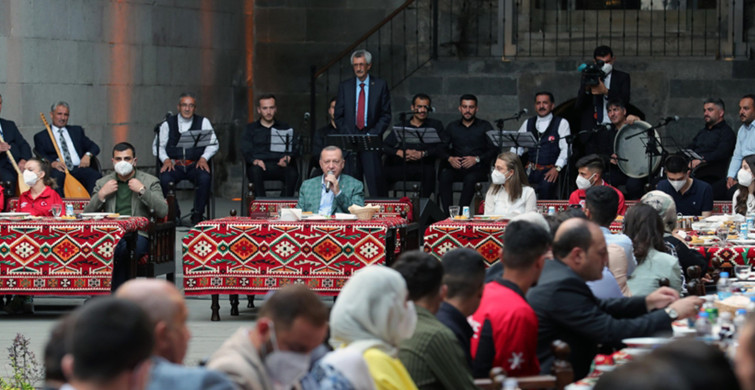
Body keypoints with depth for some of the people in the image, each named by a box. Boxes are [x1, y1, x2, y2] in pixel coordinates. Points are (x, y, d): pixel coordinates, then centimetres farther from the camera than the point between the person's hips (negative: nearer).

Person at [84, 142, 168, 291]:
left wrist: (142, 191, -8)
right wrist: (101, 194, -1)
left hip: (139, 235, -2)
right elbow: (87, 216, 13)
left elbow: (163, 212, -2)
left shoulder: (150, 181, 13)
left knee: (121, 247, -38)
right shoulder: (103, 183, 20)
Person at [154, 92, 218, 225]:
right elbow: (157, 146, 12)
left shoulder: (203, 122, 13)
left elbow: (213, 144, 8)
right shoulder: (168, 123, 14)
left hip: (196, 164, 0)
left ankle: (198, 214, -17)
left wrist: (203, 158, -9)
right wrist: (166, 159, -7)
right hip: (174, 164, 0)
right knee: (165, 178, -32)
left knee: (205, 178, -33)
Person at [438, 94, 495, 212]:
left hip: (478, 168, -2)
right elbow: (442, 148, 12)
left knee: (470, 178, -37)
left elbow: (493, 150, 2)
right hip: (456, 168, 2)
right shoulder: (452, 127, 21)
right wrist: (450, 158, -10)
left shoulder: (485, 126, 13)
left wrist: (477, 159, -14)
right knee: (444, 175, -32)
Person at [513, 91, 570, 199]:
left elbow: (566, 148, -3)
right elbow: (517, 147, 17)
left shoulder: (561, 123, 7)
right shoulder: (528, 123, 20)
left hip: (549, 171, -3)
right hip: (531, 170, 3)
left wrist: (557, 168, -15)